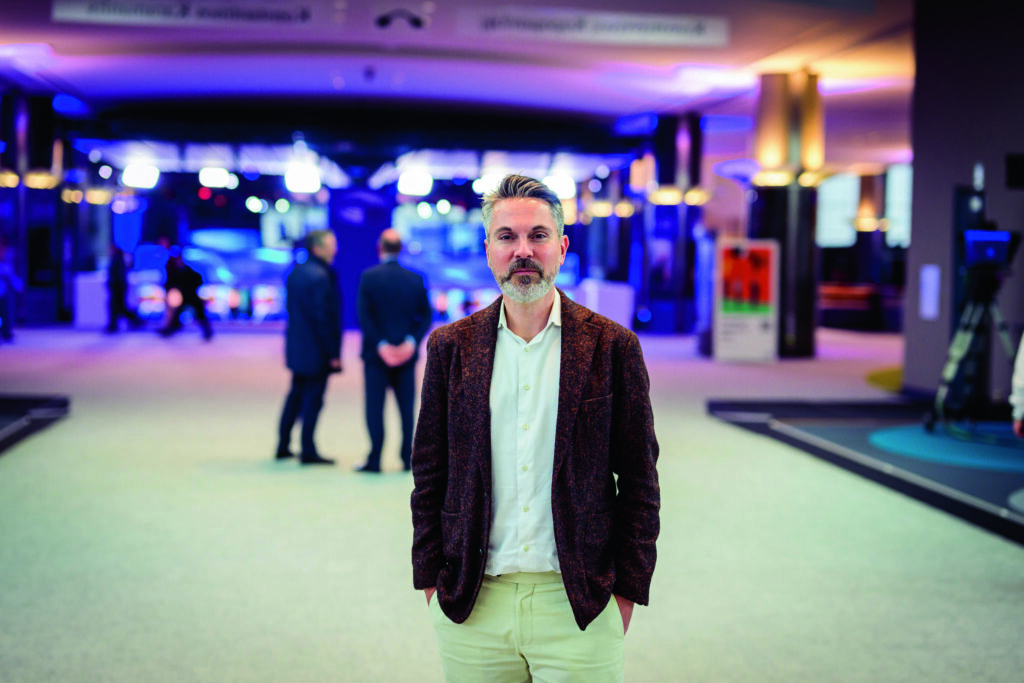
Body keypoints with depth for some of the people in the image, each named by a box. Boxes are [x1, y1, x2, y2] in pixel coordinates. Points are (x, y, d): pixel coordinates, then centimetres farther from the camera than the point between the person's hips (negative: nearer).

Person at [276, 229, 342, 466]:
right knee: (313, 399, -1)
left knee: (296, 395, 18)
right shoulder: (320, 277, -19)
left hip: (296, 348, 9)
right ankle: (308, 451, 5)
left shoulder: (295, 273, 9)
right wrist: (333, 353, -16)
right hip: (316, 350, -9)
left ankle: (283, 446, 25)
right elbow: (323, 318, -20)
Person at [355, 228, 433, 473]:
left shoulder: (368, 277, -7)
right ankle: (408, 459, 11)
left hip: (377, 352, -2)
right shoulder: (415, 279, 2)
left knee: (375, 407, 3)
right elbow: (426, 316, -2)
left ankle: (374, 460, 3)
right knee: (406, 407, 9)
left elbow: (363, 315, -12)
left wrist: (380, 345, -11)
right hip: (406, 354, 3)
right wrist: (411, 342, -7)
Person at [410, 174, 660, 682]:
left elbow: (639, 479, 1)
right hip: (471, 605, 2)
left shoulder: (613, 346, -1)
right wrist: (431, 579, 4)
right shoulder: (451, 346, 4)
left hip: (579, 603, -1)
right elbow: (429, 474, 8)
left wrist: (627, 588, -2)